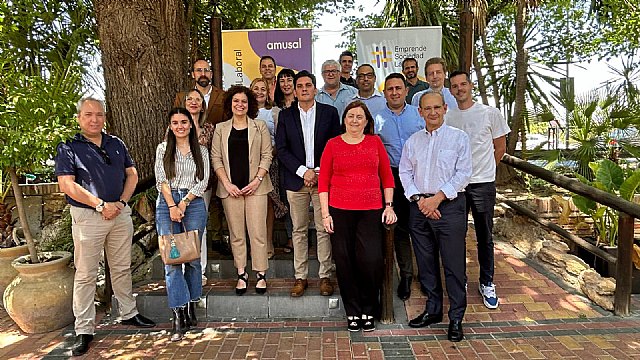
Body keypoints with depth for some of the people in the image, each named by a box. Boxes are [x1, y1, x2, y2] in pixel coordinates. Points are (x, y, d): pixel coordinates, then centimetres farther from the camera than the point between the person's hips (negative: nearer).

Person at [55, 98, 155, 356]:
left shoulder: (116, 144, 12)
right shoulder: (68, 148, -2)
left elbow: (132, 174, 11)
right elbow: (67, 185, -11)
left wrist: (121, 202, -4)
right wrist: (101, 205, -14)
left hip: (120, 213, 4)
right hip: (87, 216, -4)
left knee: (122, 268, 13)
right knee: (85, 274, 2)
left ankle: (128, 313, 27)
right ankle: (84, 330, 12)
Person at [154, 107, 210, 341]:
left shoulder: (201, 151, 11)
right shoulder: (163, 149, 11)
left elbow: (203, 181, 3)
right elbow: (161, 180, 2)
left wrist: (184, 203, -8)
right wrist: (172, 206, -9)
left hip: (194, 204, 1)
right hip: (167, 204, 0)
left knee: (193, 258, 2)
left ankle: (191, 308, 15)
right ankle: (179, 316, -4)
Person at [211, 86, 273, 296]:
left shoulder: (260, 127, 7)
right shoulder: (221, 129, 9)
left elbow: (266, 156, 3)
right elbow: (216, 158, 5)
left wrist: (257, 180, -9)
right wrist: (227, 184, -6)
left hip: (255, 186, -1)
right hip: (230, 188, 1)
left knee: (258, 232, -2)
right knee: (236, 233, 6)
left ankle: (261, 274, 9)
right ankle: (241, 274, 16)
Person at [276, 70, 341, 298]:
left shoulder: (329, 112, 5)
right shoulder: (286, 115, 8)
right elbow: (281, 149, 1)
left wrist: (320, 173, -8)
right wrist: (303, 171, -10)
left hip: (323, 178, -1)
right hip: (296, 179, 1)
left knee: (324, 229, 2)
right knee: (299, 230, 6)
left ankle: (325, 276, 13)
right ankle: (300, 277, 16)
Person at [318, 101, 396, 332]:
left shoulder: (375, 142, 9)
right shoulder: (333, 144, 6)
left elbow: (387, 176, 11)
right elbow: (323, 181, 5)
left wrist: (389, 205, 3)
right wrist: (325, 214, -1)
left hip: (371, 211, 0)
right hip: (340, 210, 0)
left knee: (372, 261, -7)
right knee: (344, 262, 4)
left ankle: (368, 311, 15)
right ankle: (353, 313, 21)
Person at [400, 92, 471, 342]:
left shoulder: (458, 137, 1)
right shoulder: (412, 141, 12)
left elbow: (463, 173, -6)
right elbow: (405, 173, 9)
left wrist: (437, 198, -13)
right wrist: (419, 199, -6)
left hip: (449, 205, -4)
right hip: (420, 206, 4)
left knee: (454, 264, -1)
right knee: (426, 262, 12)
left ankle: (456, 318, 13)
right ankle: (433, 309, 28)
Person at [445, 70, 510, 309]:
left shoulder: (490, 113, -1)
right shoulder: (446, 117, 4)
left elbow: (500, 147, 6)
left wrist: (484, 169, 7)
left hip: (483, 183, -2)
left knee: (485, 237, 6)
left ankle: (487, 283, 21)